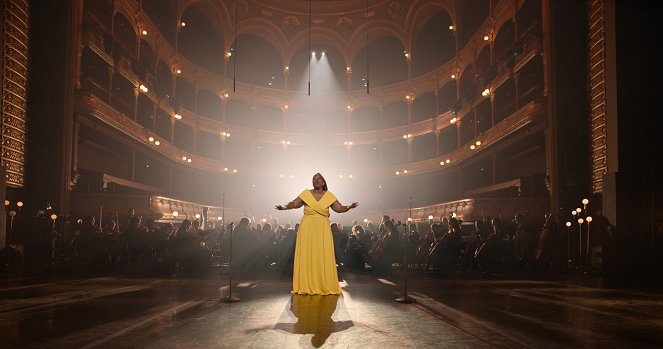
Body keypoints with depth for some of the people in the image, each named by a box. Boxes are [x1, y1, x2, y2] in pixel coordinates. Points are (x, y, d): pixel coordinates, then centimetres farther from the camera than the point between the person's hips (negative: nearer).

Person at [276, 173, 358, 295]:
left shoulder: (329, 196, 6)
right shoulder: (306, 194, 4)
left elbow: (339, 208, 2)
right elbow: (295, 203, -1)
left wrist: (348, 207, -16)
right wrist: (285, 207, -19)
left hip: (323, 230, 1)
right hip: (307, 229, 0)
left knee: (323, 256, -2)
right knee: (306, 256, -2)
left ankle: (325, 286, 4)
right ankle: (306, 286, 3)